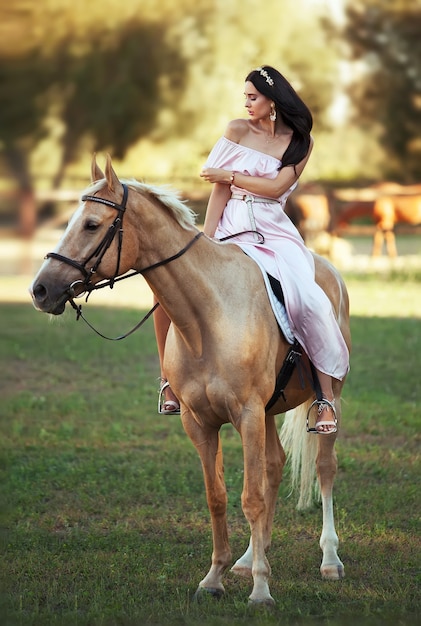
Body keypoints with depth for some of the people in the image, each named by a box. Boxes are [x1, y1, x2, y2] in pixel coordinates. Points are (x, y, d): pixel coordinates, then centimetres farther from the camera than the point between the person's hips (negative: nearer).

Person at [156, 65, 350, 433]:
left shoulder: (301, 142, 5)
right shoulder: (238, 130, 6)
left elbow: (276, 187, -8)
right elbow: (220, 190, 1)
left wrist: (230, 175, -8)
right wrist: (206, 241, -7)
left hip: (274, 232, -2)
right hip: (231, 229, 2)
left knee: (308, 299, -27)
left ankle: (327, 397, -18)